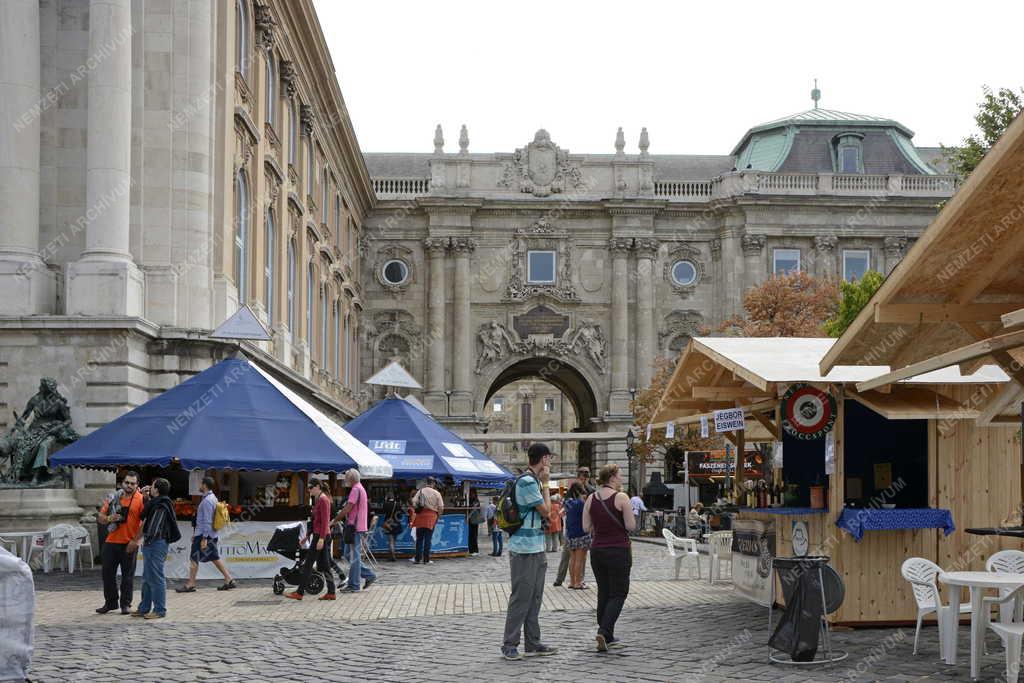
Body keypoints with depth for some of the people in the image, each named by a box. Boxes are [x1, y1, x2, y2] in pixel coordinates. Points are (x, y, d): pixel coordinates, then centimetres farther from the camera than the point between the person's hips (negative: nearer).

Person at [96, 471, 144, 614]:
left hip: (129, 543, -4)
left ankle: (125, 604, 13)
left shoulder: (141, 499, -4)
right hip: (111, 542, 4)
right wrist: (109, 519, -9)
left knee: (127, 575, 3)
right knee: (108, 573, 8)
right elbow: (100, 517, 12)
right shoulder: (113, 497, 8)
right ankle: (111, 602, 21)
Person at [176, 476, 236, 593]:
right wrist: (195, 533, 24)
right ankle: (229, 579, 11)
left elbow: (207, 521, -21)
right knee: (214, 557, 12)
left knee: (194, 558, -3)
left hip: (203, 535, -10)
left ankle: (190, 584, 1)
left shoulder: (207, 501, -17)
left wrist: (204, 538, -22)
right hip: (212, 534, 10)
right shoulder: (212, 498, 14)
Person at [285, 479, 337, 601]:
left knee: (308, 564, -6)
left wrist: (321, 539, -23)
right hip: (319, 535, 10)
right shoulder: (318, 499, 16)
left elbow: (325, 521, -19)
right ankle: (331, 593, 9)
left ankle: (299, 592, -3)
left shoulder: (323, 500, -13)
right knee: (324, 565, 9)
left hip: (320, 535, -10)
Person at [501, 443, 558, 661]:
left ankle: (533, 643, 19)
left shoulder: (532, 481, 16)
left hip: (536, 548, 10)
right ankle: (509, 645, -1)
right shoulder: (528, 482, -16)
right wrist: (545, 484, -6)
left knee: (534, 596, 13)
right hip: (525, 549, -10)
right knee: (521, 597, -6)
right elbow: (545, 510, -12)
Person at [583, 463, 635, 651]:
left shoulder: (591, 498, 3)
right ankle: (603, 632, -15)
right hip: (619, 551, -5)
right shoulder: (621, 498, -12)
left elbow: (586, 528, 3)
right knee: (618, 594, 2)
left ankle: (608, 636, 18)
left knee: (603, 593, 15)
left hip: (597, 550, 5)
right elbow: (631, 526, -13)